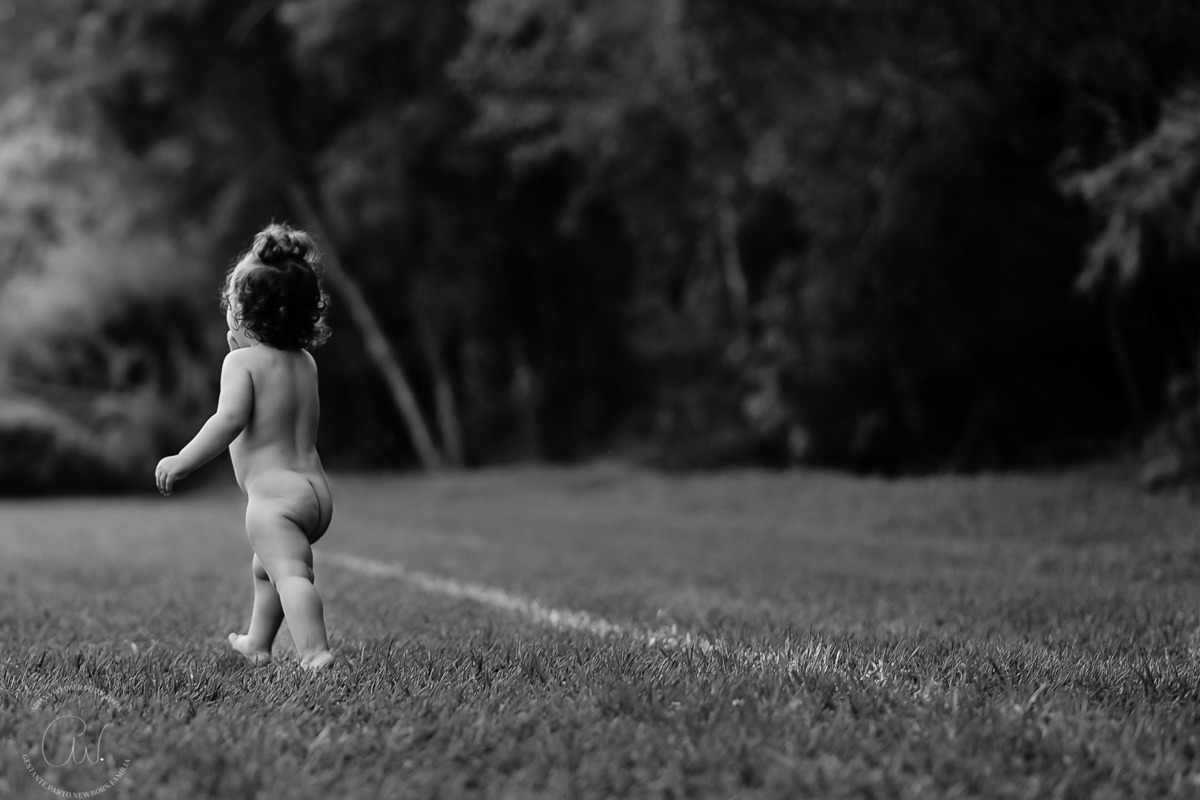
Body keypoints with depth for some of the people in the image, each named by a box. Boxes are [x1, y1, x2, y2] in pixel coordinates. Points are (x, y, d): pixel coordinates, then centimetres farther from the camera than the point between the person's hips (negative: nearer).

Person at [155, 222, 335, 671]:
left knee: (290, 572, -24)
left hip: (272, 492, -9)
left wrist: (182, 462, -17)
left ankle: (316, 655, -43)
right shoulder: (306, 363, 13)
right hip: (317, 489, 9)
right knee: (265, 567, 31)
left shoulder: (242, 361, -9)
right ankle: (257, 643, 48)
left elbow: (230, 419, -23)